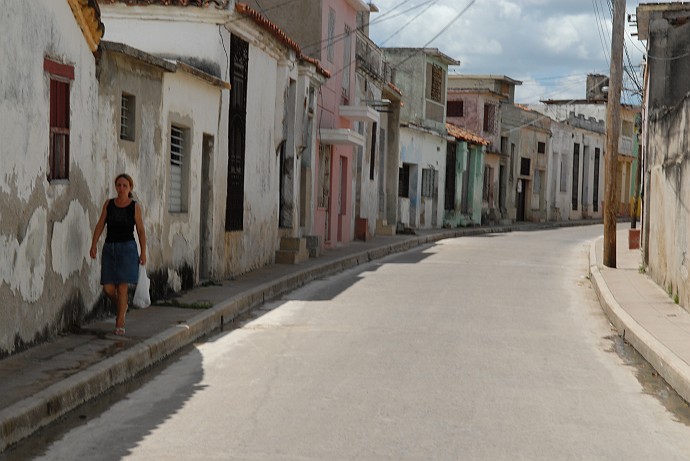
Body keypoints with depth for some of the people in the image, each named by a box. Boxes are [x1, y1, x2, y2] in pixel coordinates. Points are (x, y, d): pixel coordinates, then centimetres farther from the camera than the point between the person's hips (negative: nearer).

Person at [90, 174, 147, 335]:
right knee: (108, 288, 0)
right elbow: (100, 225, 4)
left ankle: (120, 323, 4)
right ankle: (122, 306, 31)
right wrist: (94, 245, -5)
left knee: (122, 287, -6)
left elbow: (141, 231, 3)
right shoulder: (108, 204, 6)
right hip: (109, 248, 3)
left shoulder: (135, 207, -1)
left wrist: (143, 252, 0)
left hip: (127, 248, -3)